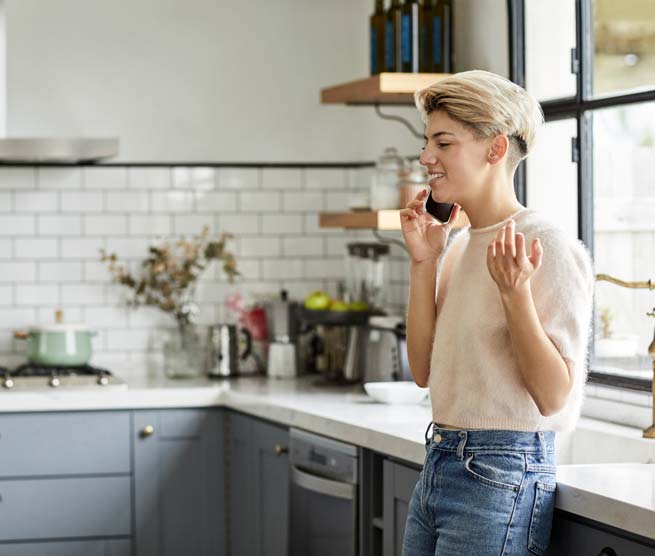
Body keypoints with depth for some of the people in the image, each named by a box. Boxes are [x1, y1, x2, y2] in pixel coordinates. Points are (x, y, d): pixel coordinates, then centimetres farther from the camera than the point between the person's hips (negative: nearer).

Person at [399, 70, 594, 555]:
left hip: (501, 476, -8)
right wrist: (423, 264, 4)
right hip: (438, 462, 8)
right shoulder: (458, 246, 12)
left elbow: (553, 396, -17)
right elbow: (425, 371, 8)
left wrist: (515, 294, -27)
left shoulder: (551, 249, -13)